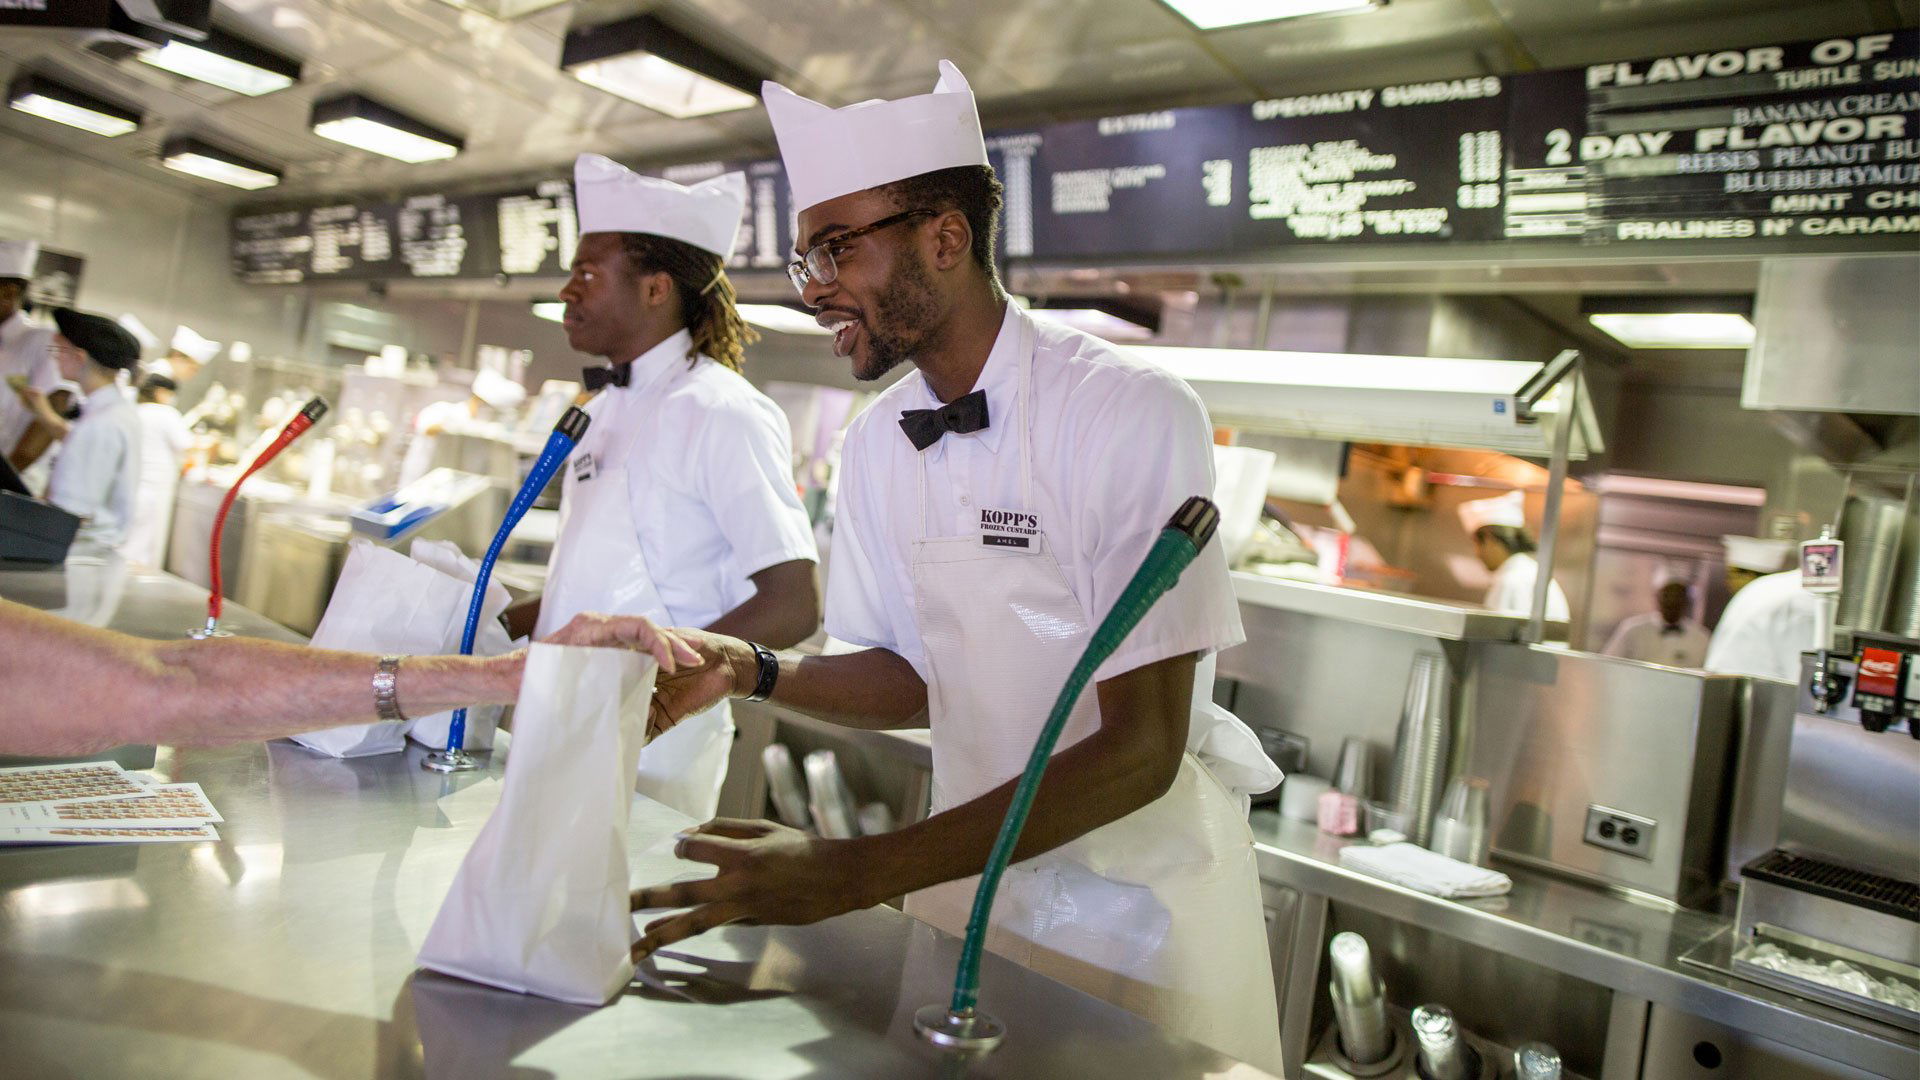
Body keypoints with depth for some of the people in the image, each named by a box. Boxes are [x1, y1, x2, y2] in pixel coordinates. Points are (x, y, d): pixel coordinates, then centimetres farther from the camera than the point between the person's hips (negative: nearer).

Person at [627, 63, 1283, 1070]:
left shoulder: (1135, 416, -23)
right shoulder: (874, 446, -3)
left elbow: (1141, 749, -26)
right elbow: (916, 677, 5)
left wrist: (853, 871, -32)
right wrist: (752, 671, -14)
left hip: (1139, 903, -5)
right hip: (968, 882, 5)